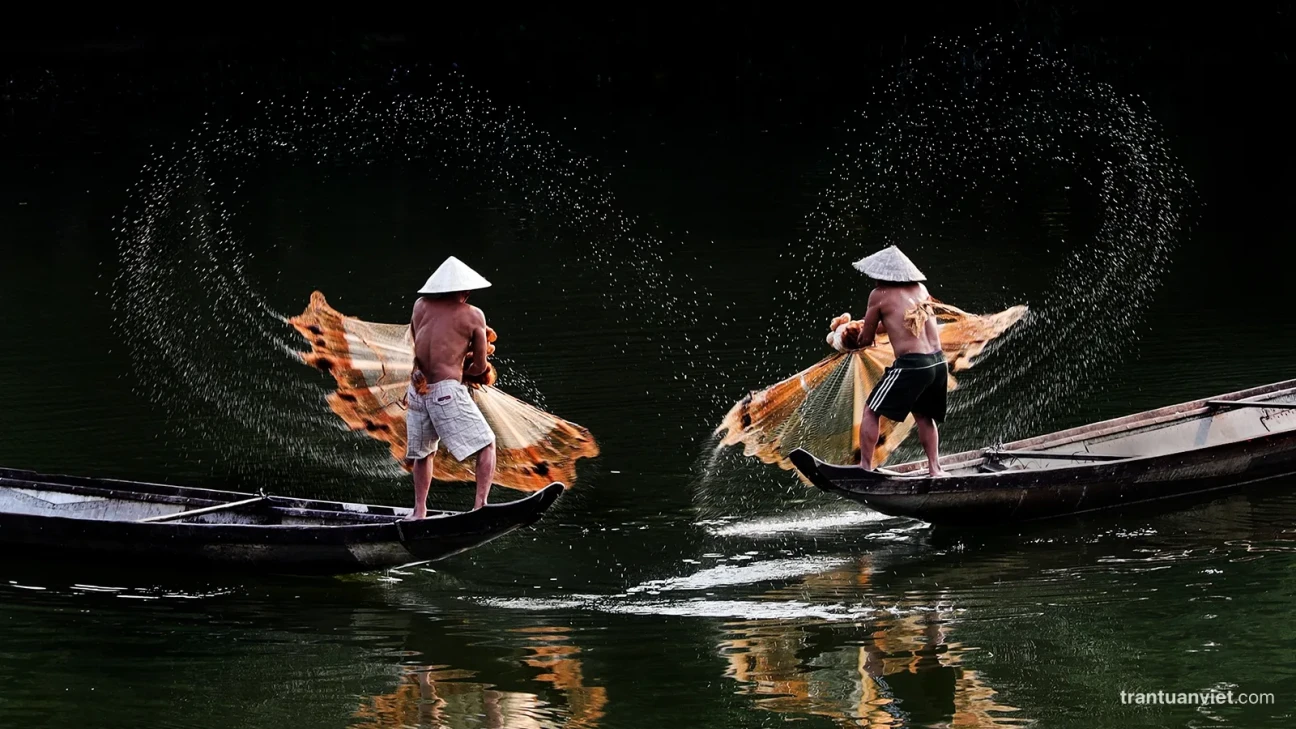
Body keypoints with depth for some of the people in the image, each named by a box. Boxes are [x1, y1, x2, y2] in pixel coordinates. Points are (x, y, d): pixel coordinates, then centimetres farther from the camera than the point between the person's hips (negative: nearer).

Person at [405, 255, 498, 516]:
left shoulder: (420, 306, 12)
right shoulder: (473, 315, 3)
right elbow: (480, 367, 7)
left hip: (417, 391, 5)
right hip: (447, 391, -5)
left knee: (422, 453, 19)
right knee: (486, 445, 4)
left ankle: (419, 512, 18)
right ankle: (481, 503, -9)